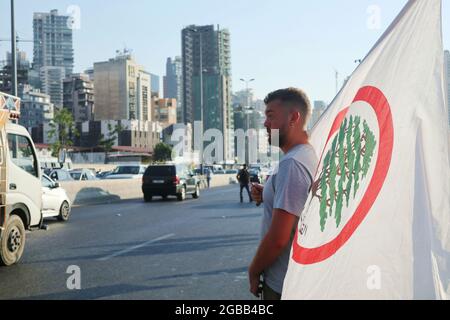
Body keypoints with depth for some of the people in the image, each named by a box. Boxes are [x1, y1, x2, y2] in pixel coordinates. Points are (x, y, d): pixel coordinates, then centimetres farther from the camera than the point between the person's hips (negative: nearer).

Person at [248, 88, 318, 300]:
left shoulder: (292, 163, -23)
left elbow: (278, 238, -26)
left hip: (282, 286, -9)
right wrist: (266, 197, 4)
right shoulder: (312, 156, 7)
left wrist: (254, 271, -10)